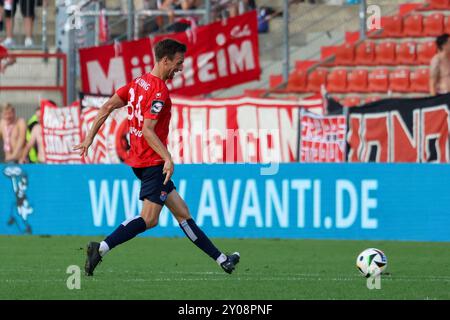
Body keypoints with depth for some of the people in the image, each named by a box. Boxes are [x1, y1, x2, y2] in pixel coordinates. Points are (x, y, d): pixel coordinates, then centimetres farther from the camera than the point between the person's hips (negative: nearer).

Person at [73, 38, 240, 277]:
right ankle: (102, 248, -19)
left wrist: (89, 138, 12)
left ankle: (221, 259, 13)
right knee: (149, 219, -12)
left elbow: (107, 107, 9)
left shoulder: (138, 82, 11)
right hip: (153, 162, -10)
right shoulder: (159, 91, -16)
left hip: (140, 159, 10)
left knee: (182, 213, 10)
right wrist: (168, 158, -28)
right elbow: (148, 130, -24)